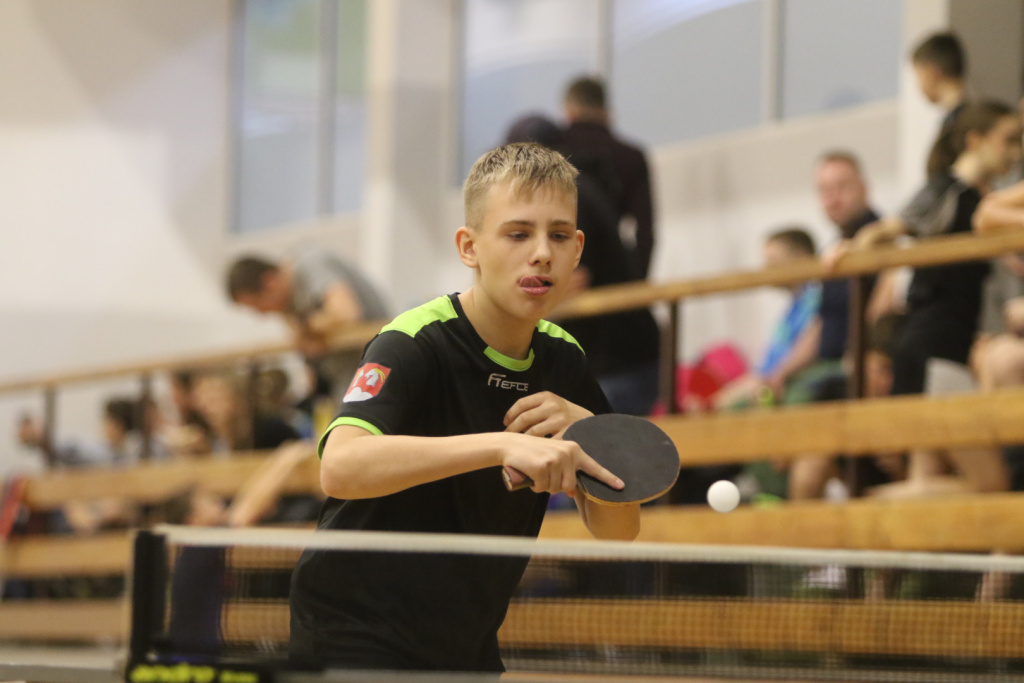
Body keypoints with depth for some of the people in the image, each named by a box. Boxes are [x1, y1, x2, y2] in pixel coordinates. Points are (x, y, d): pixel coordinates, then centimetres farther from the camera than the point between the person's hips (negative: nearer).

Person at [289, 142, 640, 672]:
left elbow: (617, 528, 2)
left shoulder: (563, 360, 3)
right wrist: (503, 445, -44)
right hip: (355, 642, -7)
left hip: (469, 650, 7)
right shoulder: (414, 345, -18)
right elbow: (340, 467, -37)